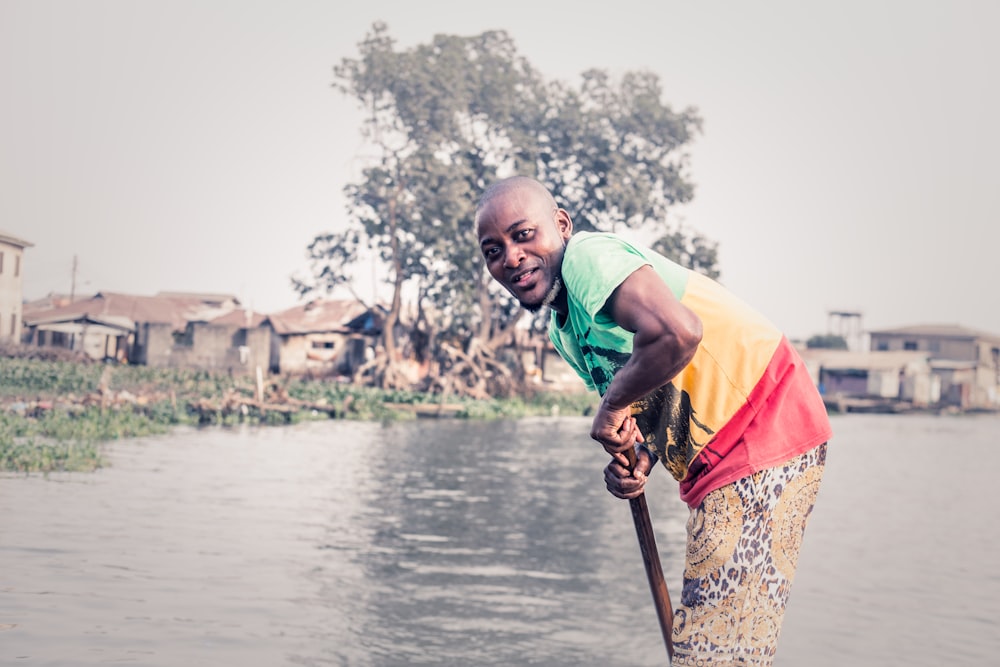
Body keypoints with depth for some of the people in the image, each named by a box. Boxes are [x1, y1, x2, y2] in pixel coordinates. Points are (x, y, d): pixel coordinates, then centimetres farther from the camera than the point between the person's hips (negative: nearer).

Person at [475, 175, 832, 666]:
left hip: (762, 429, -11)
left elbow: (675, 334, -34)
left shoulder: (589, 256, -15)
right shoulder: (560, 327, 15)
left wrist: (612, 408, -18)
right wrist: (640, 454, -3)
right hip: (715, 459, 11)